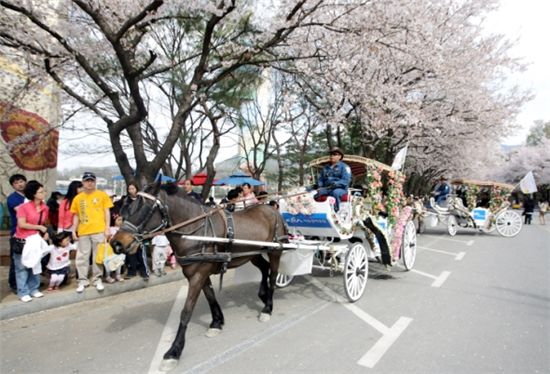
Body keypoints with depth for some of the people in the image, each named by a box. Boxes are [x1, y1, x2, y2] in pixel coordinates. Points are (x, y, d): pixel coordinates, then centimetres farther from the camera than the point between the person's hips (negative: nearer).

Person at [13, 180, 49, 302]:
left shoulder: (45, 208, 1)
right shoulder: (23, 207, -15)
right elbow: (21, 224, -20)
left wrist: (45, 232, 0)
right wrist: (39, 227, -16)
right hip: (22, 241, -5)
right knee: (22, 267, 2)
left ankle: (34, 289, 22)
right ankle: (23, 293, 9)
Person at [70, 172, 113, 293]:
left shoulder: (102, 195, 3)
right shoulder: (78, 198, 9)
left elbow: (107, 212, 3)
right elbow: (76, 215, 13)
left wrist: (107, 228, -4)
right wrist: (74, 230, 6)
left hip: (99, 230, -2)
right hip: (83, 232, 2)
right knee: (82, 257, 6)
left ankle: (97, 280, 15)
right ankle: (82, 280, 16)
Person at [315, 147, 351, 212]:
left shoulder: (344, 166, 5)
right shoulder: (326, 167, 24)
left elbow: (346, 180, -7)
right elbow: (320, 179, 26)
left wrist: (336, 184, -21)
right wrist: (320, 185, 4)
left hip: (340, 189, -5)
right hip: (326, 189, 5)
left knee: (335, 192, -40)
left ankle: (336, 212, -35)